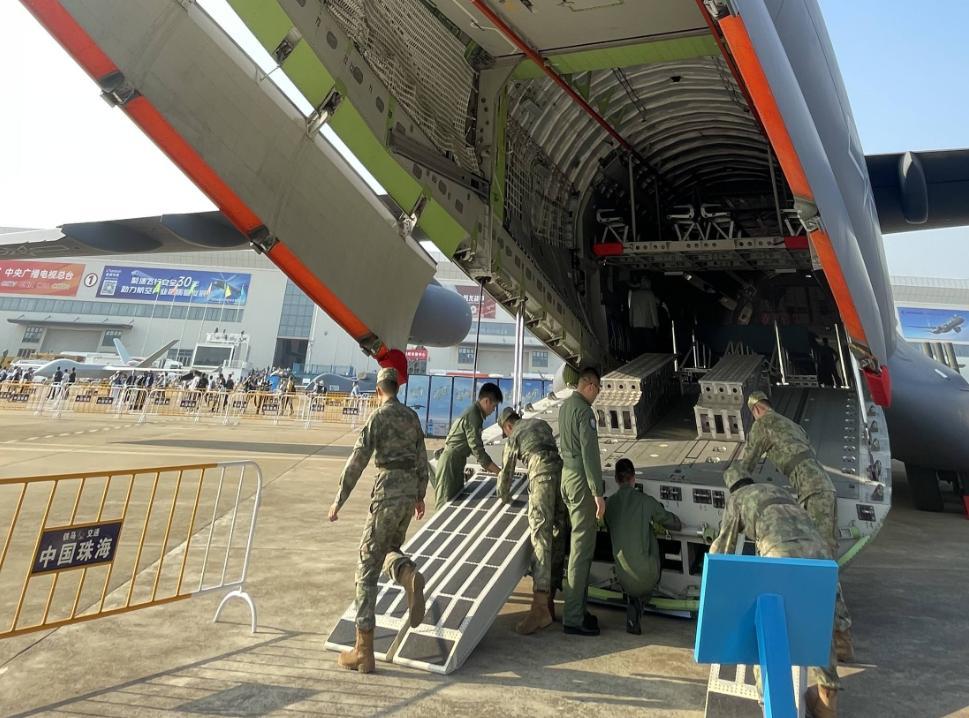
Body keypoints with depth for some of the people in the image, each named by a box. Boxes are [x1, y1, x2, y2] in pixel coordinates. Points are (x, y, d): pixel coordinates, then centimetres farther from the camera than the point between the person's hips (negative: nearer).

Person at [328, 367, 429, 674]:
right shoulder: (412, 416, 11)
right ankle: (409, 575, -11)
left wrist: (339, 500, -3)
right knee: (389, 549, 26)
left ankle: (363, 652, 8)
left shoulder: (378, 417, -7)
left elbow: (357, 461, -10)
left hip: (388, 490, -6)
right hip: (410, 490, 6)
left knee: (368, 566, 3)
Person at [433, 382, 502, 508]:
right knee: (446, 504, -4)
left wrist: (487, 465, 15)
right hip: (450, 462, -10)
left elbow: (475, 446, 18)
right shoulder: (473, 415, -20)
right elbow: (477, 450, -22)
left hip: (456, 462, 10)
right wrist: (499, 472, -18)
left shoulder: (474, 412, 9)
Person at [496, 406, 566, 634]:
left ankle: (540, 607, -24)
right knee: (558, 534, 9)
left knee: (541, 533, -15)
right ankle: (549, 596, 13)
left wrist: (504, 497, 41)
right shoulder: (541, 423, 32)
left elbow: (505, 472, 24)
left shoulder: (513, 437, 19)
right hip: (563, 469, 6)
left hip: (542, 473, -6)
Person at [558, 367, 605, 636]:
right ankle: (573, 618, 3)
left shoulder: (565, 406, 11)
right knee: (582, 547, -3)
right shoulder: (584, 411, -17)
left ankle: (576, 609, 25)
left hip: (567, 474, 10)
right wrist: (598, 492, -19)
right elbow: (590, 453, -21)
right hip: (581, 480, -10)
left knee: (578, 543, 16)